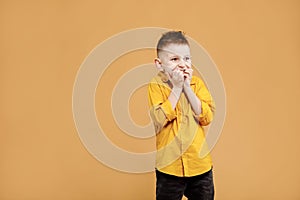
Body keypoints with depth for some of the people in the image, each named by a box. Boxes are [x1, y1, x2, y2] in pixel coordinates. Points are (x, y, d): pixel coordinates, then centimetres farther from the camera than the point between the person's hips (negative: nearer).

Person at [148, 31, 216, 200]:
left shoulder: (197, 83, 1)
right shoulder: (155, 87, -7)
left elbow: (207, 117, -10)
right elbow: (157, 122, -21)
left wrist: (187, 87, -14)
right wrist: (177, 88, -18)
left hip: (200, 164, 3)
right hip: (169, 166, -2)